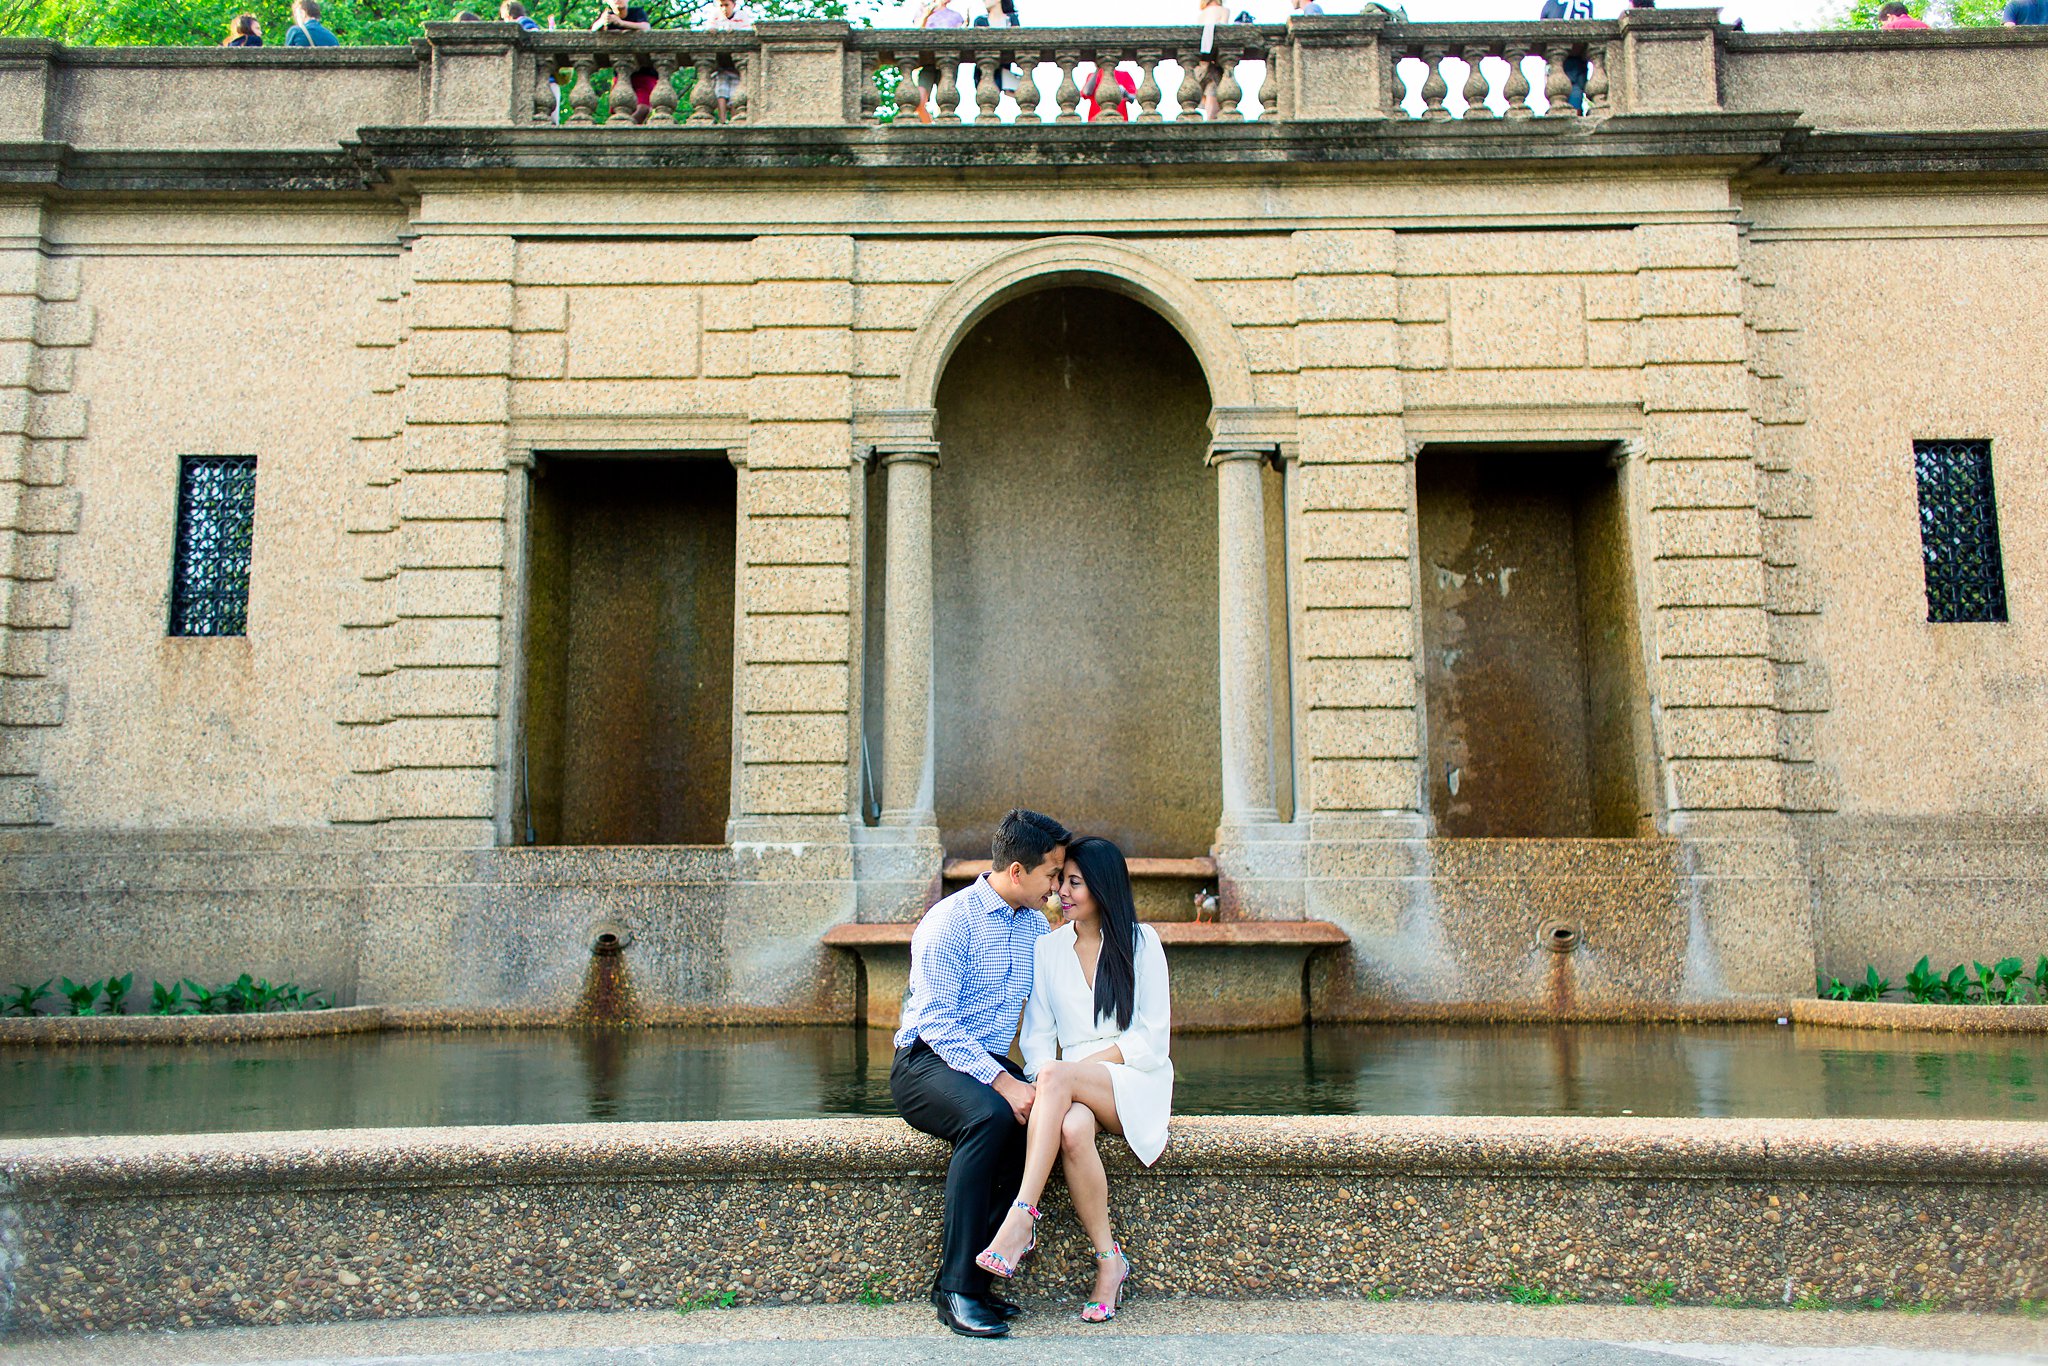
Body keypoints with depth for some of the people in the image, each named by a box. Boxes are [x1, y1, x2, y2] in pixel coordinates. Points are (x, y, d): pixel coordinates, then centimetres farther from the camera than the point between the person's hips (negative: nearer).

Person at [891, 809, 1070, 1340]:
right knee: (989, 1115, -36)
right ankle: (957, 1288, -28)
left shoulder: (1036, 926, 10)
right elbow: (936, 1023, -19)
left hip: (991, 1064, 6)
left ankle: (973, 1271, -20)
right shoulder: (949, 922, -12)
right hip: (926, 1062, -6)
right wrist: (1002, 1082, -29)